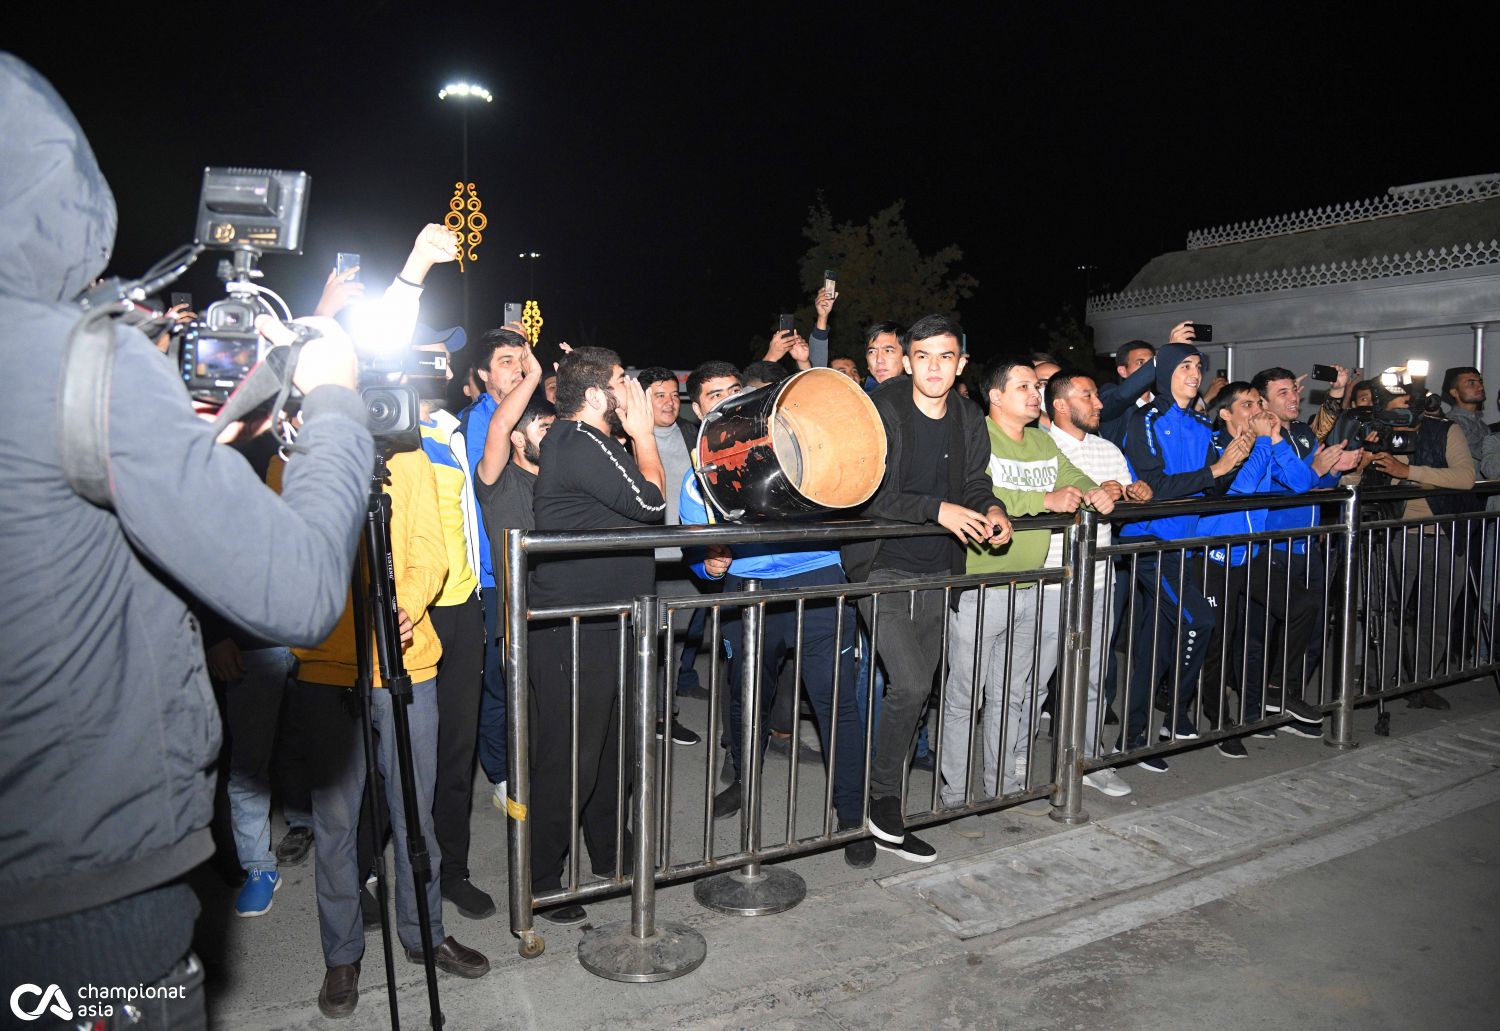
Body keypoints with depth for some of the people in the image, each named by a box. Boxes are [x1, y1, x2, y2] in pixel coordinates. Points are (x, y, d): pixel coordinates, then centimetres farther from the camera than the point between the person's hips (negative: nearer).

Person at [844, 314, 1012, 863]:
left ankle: (887, 798, 26)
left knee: (919, 688, 10)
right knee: (910, 684, -16)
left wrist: (991, 510, -3)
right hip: (884, 566, -6)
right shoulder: (880, 411, -10)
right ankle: (883, 807, 2)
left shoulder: (969, 420, 7)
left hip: (938, 571, 6)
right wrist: (937, 509, -23)